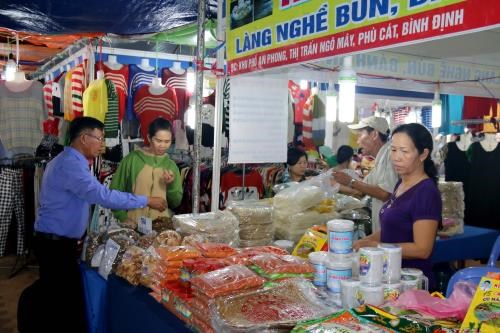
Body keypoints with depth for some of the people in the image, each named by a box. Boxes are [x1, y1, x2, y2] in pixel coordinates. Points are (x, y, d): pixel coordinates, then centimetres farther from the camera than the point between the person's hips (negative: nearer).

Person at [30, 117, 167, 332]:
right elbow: (103, 196, -30)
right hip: (56, 244, -11)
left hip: (57, 241, 11)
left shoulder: (69, 161, 14)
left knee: (57, 301, 18)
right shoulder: (70, 164, -22)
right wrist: (146, 201, -25)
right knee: (67, 304, -3)